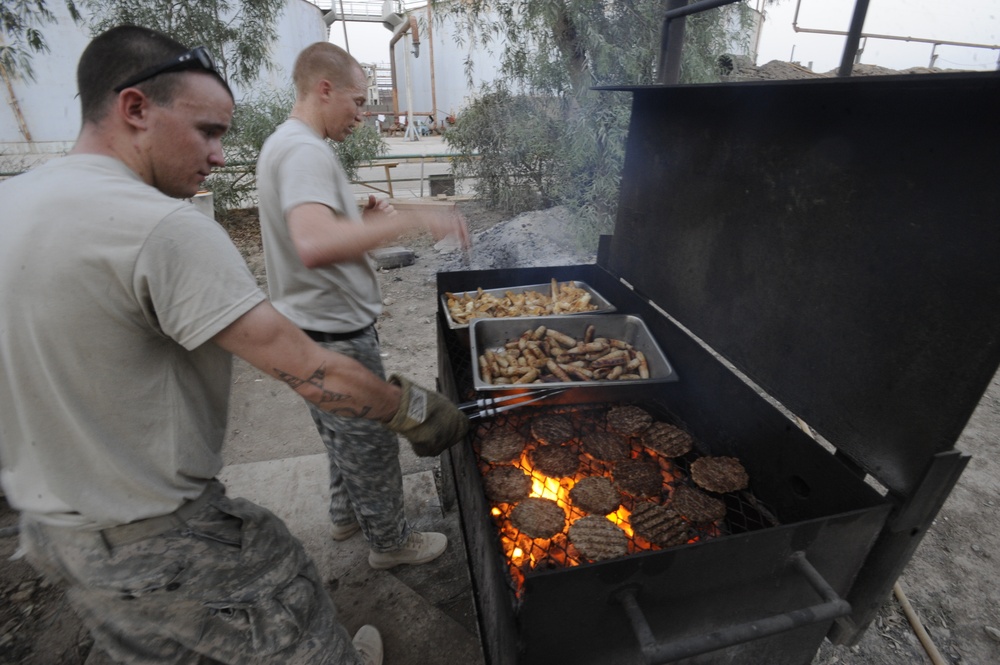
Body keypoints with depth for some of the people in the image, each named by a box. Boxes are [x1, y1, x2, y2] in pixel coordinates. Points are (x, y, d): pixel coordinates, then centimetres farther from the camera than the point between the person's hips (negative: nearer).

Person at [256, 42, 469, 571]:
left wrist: (361, 218, 7)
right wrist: (413, 219, -35)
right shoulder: (306, 151, -20)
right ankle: (390, 542, 29)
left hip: (317, 328, 11)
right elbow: (313, 246, -39)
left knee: (344, 436, 25)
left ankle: (346, 515, 46)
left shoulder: (283, 145, 14)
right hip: (335, 335, -10)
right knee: (371, 443, 7)